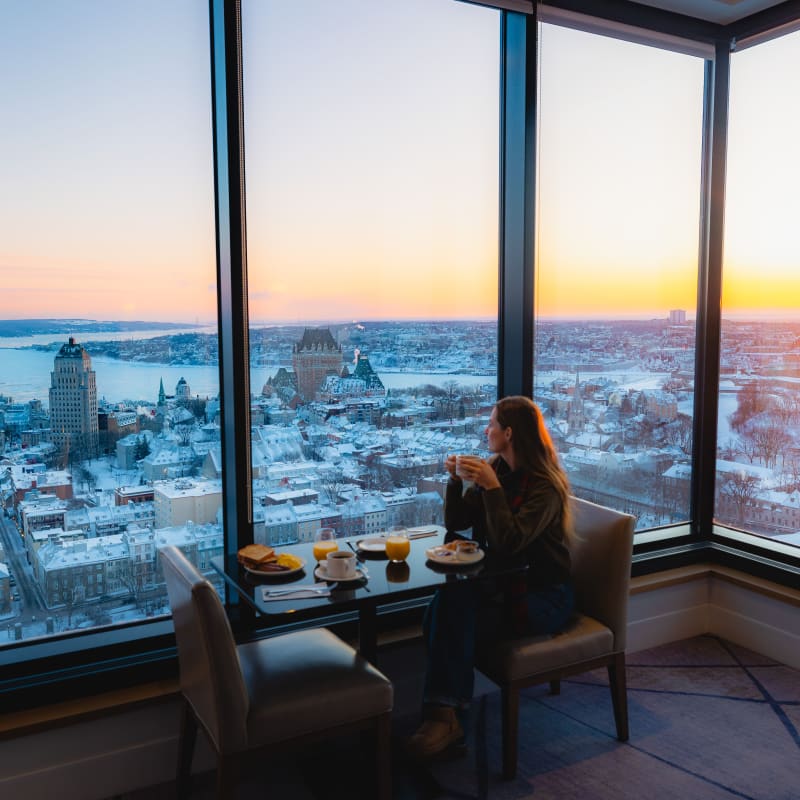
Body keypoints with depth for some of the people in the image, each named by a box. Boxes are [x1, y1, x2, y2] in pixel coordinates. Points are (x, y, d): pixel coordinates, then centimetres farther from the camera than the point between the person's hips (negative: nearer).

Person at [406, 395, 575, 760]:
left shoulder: (544, 484, -15)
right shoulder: (496, 470, 7)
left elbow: (508, 543, -26)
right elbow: (455, 523, 8)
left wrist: (492, 487, -28)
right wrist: (456, 480, -7)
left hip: (543, 594, -6)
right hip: (503, 582, 6)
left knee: (455, 620, -26)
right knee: (442, 608, -23)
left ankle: (445, 715, -12)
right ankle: (445, 714, -18)